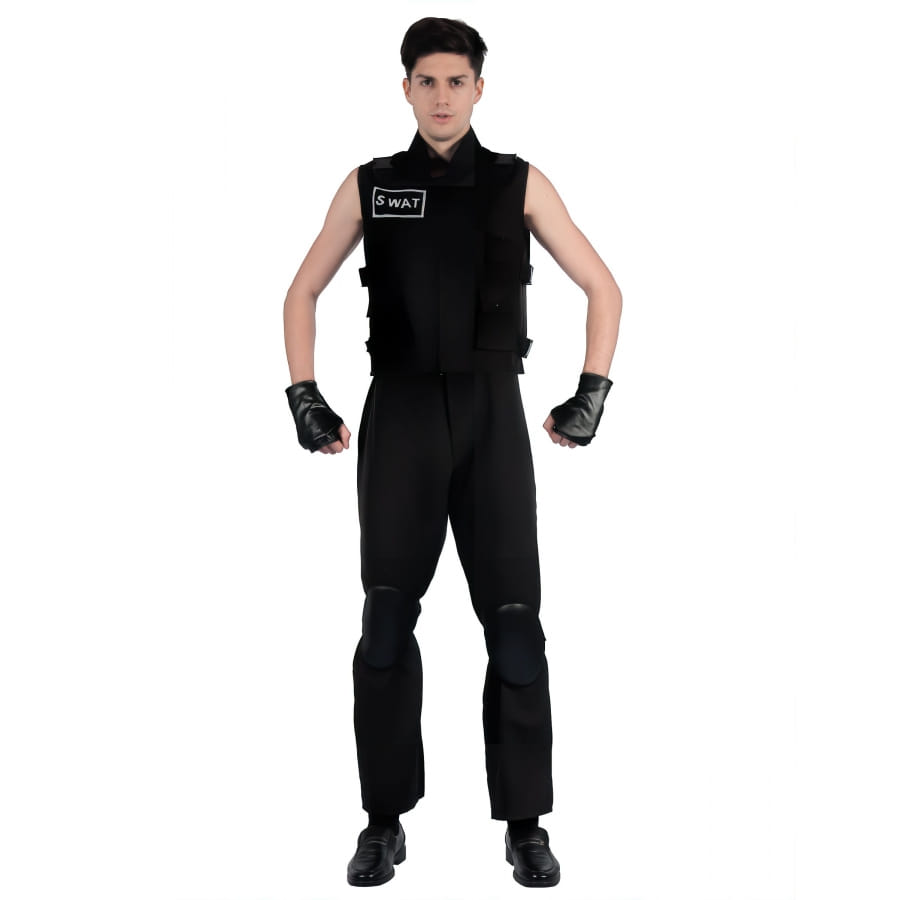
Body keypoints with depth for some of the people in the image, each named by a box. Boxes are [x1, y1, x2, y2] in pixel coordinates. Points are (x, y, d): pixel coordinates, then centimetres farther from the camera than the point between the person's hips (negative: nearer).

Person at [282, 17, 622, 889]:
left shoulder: (521, 183, 6)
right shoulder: (369, 185, 9)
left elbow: (603, 288, 10)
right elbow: (301, 294, 16)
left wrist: (592, 395, 0)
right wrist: (305, 399, 5)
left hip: (491, 417, 0)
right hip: (399, 417, 1)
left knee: (514, 621, -5)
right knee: (386, 623, -4)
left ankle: (525, 824, 8)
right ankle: (385, 822, 9)